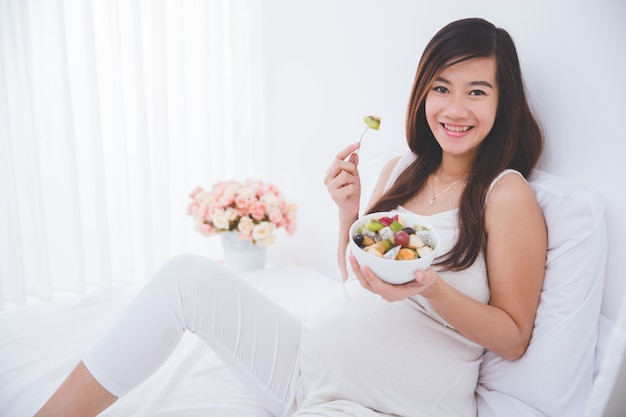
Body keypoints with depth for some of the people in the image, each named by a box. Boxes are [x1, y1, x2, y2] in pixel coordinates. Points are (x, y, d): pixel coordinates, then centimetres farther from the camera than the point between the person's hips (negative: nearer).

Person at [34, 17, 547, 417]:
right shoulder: (400, 169, 7)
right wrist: (349, 211, -6)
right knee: (189, 275, -12)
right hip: (313, 358, 6)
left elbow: (514, 340, -7)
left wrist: (431, 288, -24)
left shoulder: (507, 195, -10)